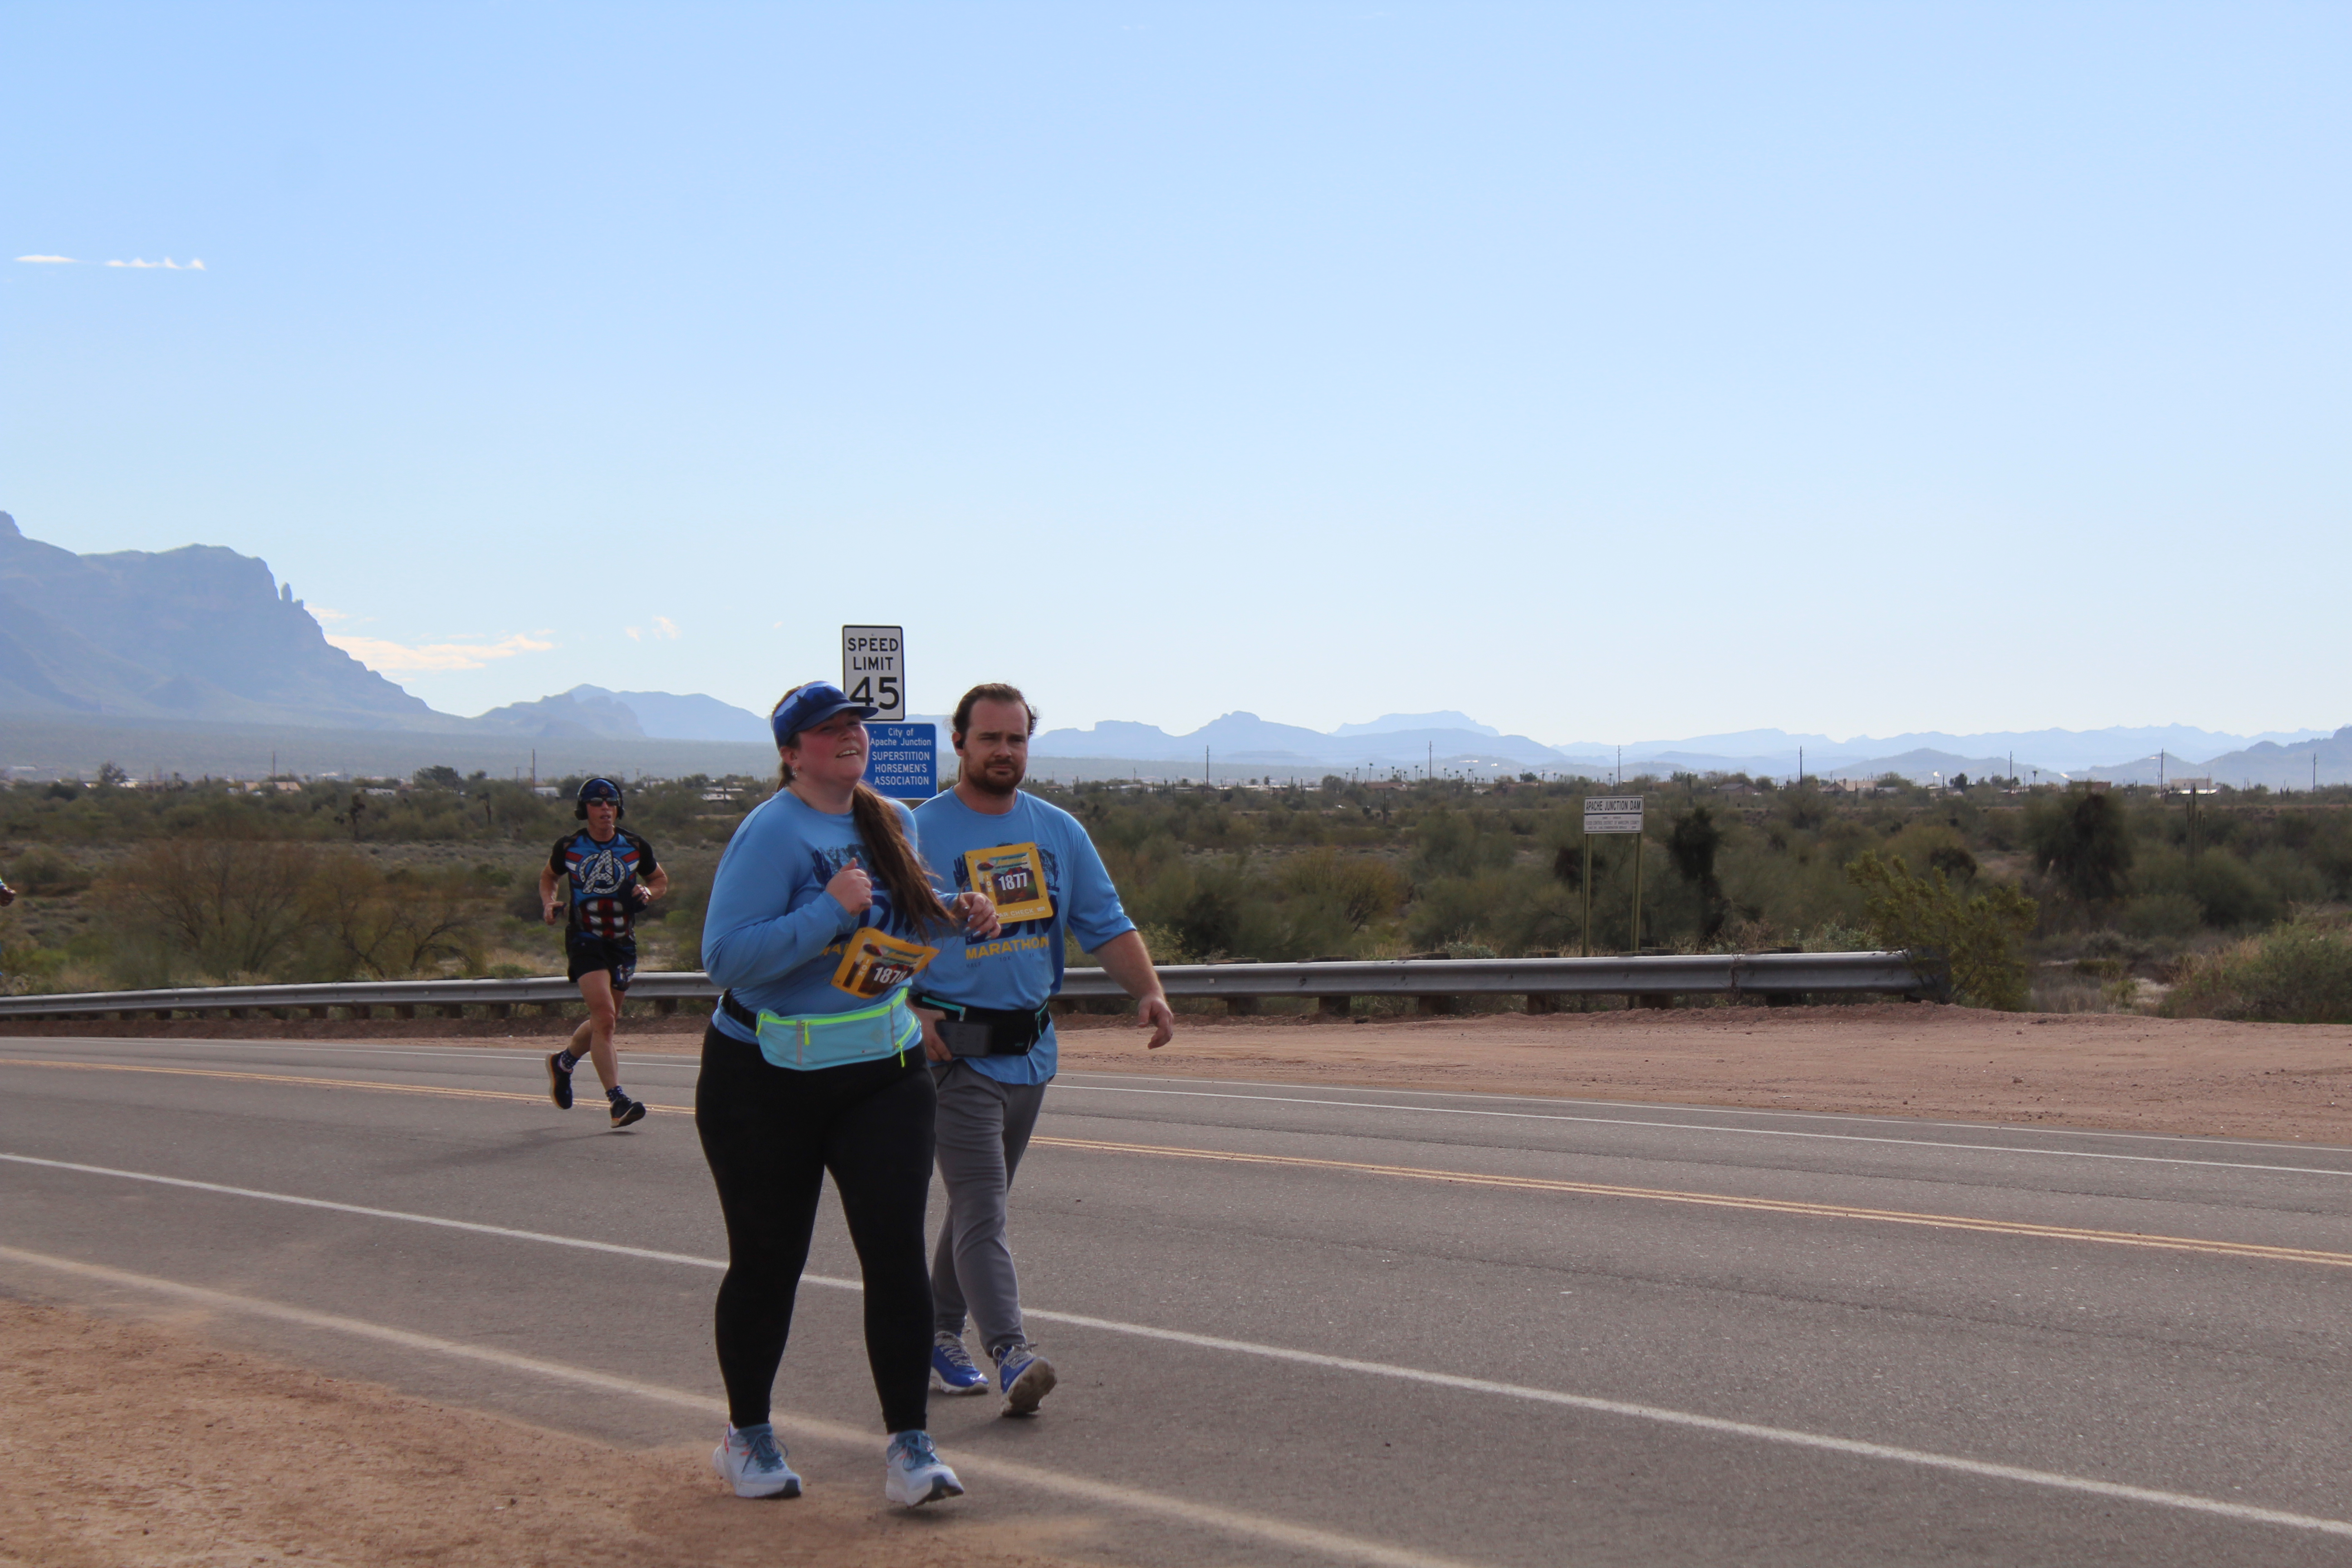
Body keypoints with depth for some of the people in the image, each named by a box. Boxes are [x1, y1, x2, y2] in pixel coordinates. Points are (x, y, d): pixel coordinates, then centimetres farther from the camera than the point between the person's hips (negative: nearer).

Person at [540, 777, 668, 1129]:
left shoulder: (635, 847, -1)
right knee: (605, 1017, -18)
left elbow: (661, 880, 13)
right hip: (584, 940, -3)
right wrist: (549, 903, -3)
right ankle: (618, 1101, -18)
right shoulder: (568, 848, -3)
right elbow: (548, 876, 17)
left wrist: (648, 892, -9)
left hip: (622, 942, 4)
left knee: (605, 1021, 15)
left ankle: (563, 1063, 44)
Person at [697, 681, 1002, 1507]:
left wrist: (957, 917, 2)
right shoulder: (773, 833, -14)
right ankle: (747, 1436, 26)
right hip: (767, 1079, -5)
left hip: (884, 1073, 5)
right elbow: (725, 957, -22)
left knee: (896, 1248, -7)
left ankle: (909, 1447, -4)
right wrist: (829, 911, -28)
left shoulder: (893, 823, 8)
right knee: (768, 1260, 6)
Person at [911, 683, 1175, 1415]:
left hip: (1031, 1049, 6)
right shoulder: (918, 832, -6)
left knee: (978, 1203, 16)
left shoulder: (1059, 832, 9)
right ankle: (1011, 1355, -21)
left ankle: (939, 1335, 29)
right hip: (956, 1051, -6)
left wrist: (1148, 991, -9)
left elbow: (1106, 924, 8)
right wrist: (908, 1012, -20)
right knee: (981, 1209, -13)